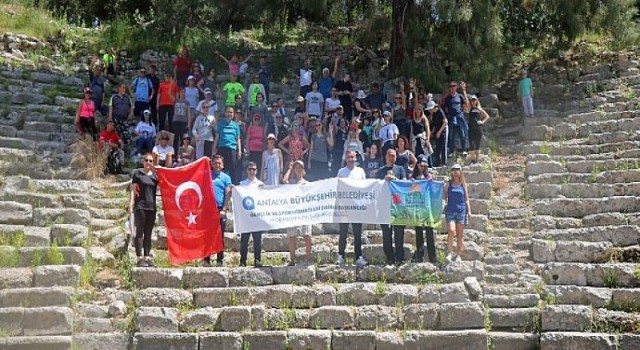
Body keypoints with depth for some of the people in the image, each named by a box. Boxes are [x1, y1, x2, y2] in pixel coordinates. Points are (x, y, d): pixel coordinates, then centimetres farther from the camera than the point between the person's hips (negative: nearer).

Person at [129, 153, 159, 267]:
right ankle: (140, 258, -5)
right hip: (140, 206, -4)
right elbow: (133, 190, -1)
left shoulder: (155, 174, 11)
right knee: (140, 232, -4)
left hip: (152, 207, 4)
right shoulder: (137, 173, 1)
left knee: (148, 233, 8)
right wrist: (131, 205, -9)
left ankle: (147, 257, 12)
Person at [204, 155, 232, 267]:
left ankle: (220, 261, 7)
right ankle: (206, 260, 6)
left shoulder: (226, 177, 9)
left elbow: (228, 194, 2)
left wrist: (224, 209, -8)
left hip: (220, 209, -1)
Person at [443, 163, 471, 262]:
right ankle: (449, 253, -12)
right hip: (450, 211, -1)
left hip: (461, 211, 1)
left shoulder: (463, 184, 8)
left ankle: (459, 255, 11)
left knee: (460, 234, 4)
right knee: (451, 231, -19)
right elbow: (444, 196, 10)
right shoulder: (448, 184, 7)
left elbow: (466, 199, 10)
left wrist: (469, 211, 4)